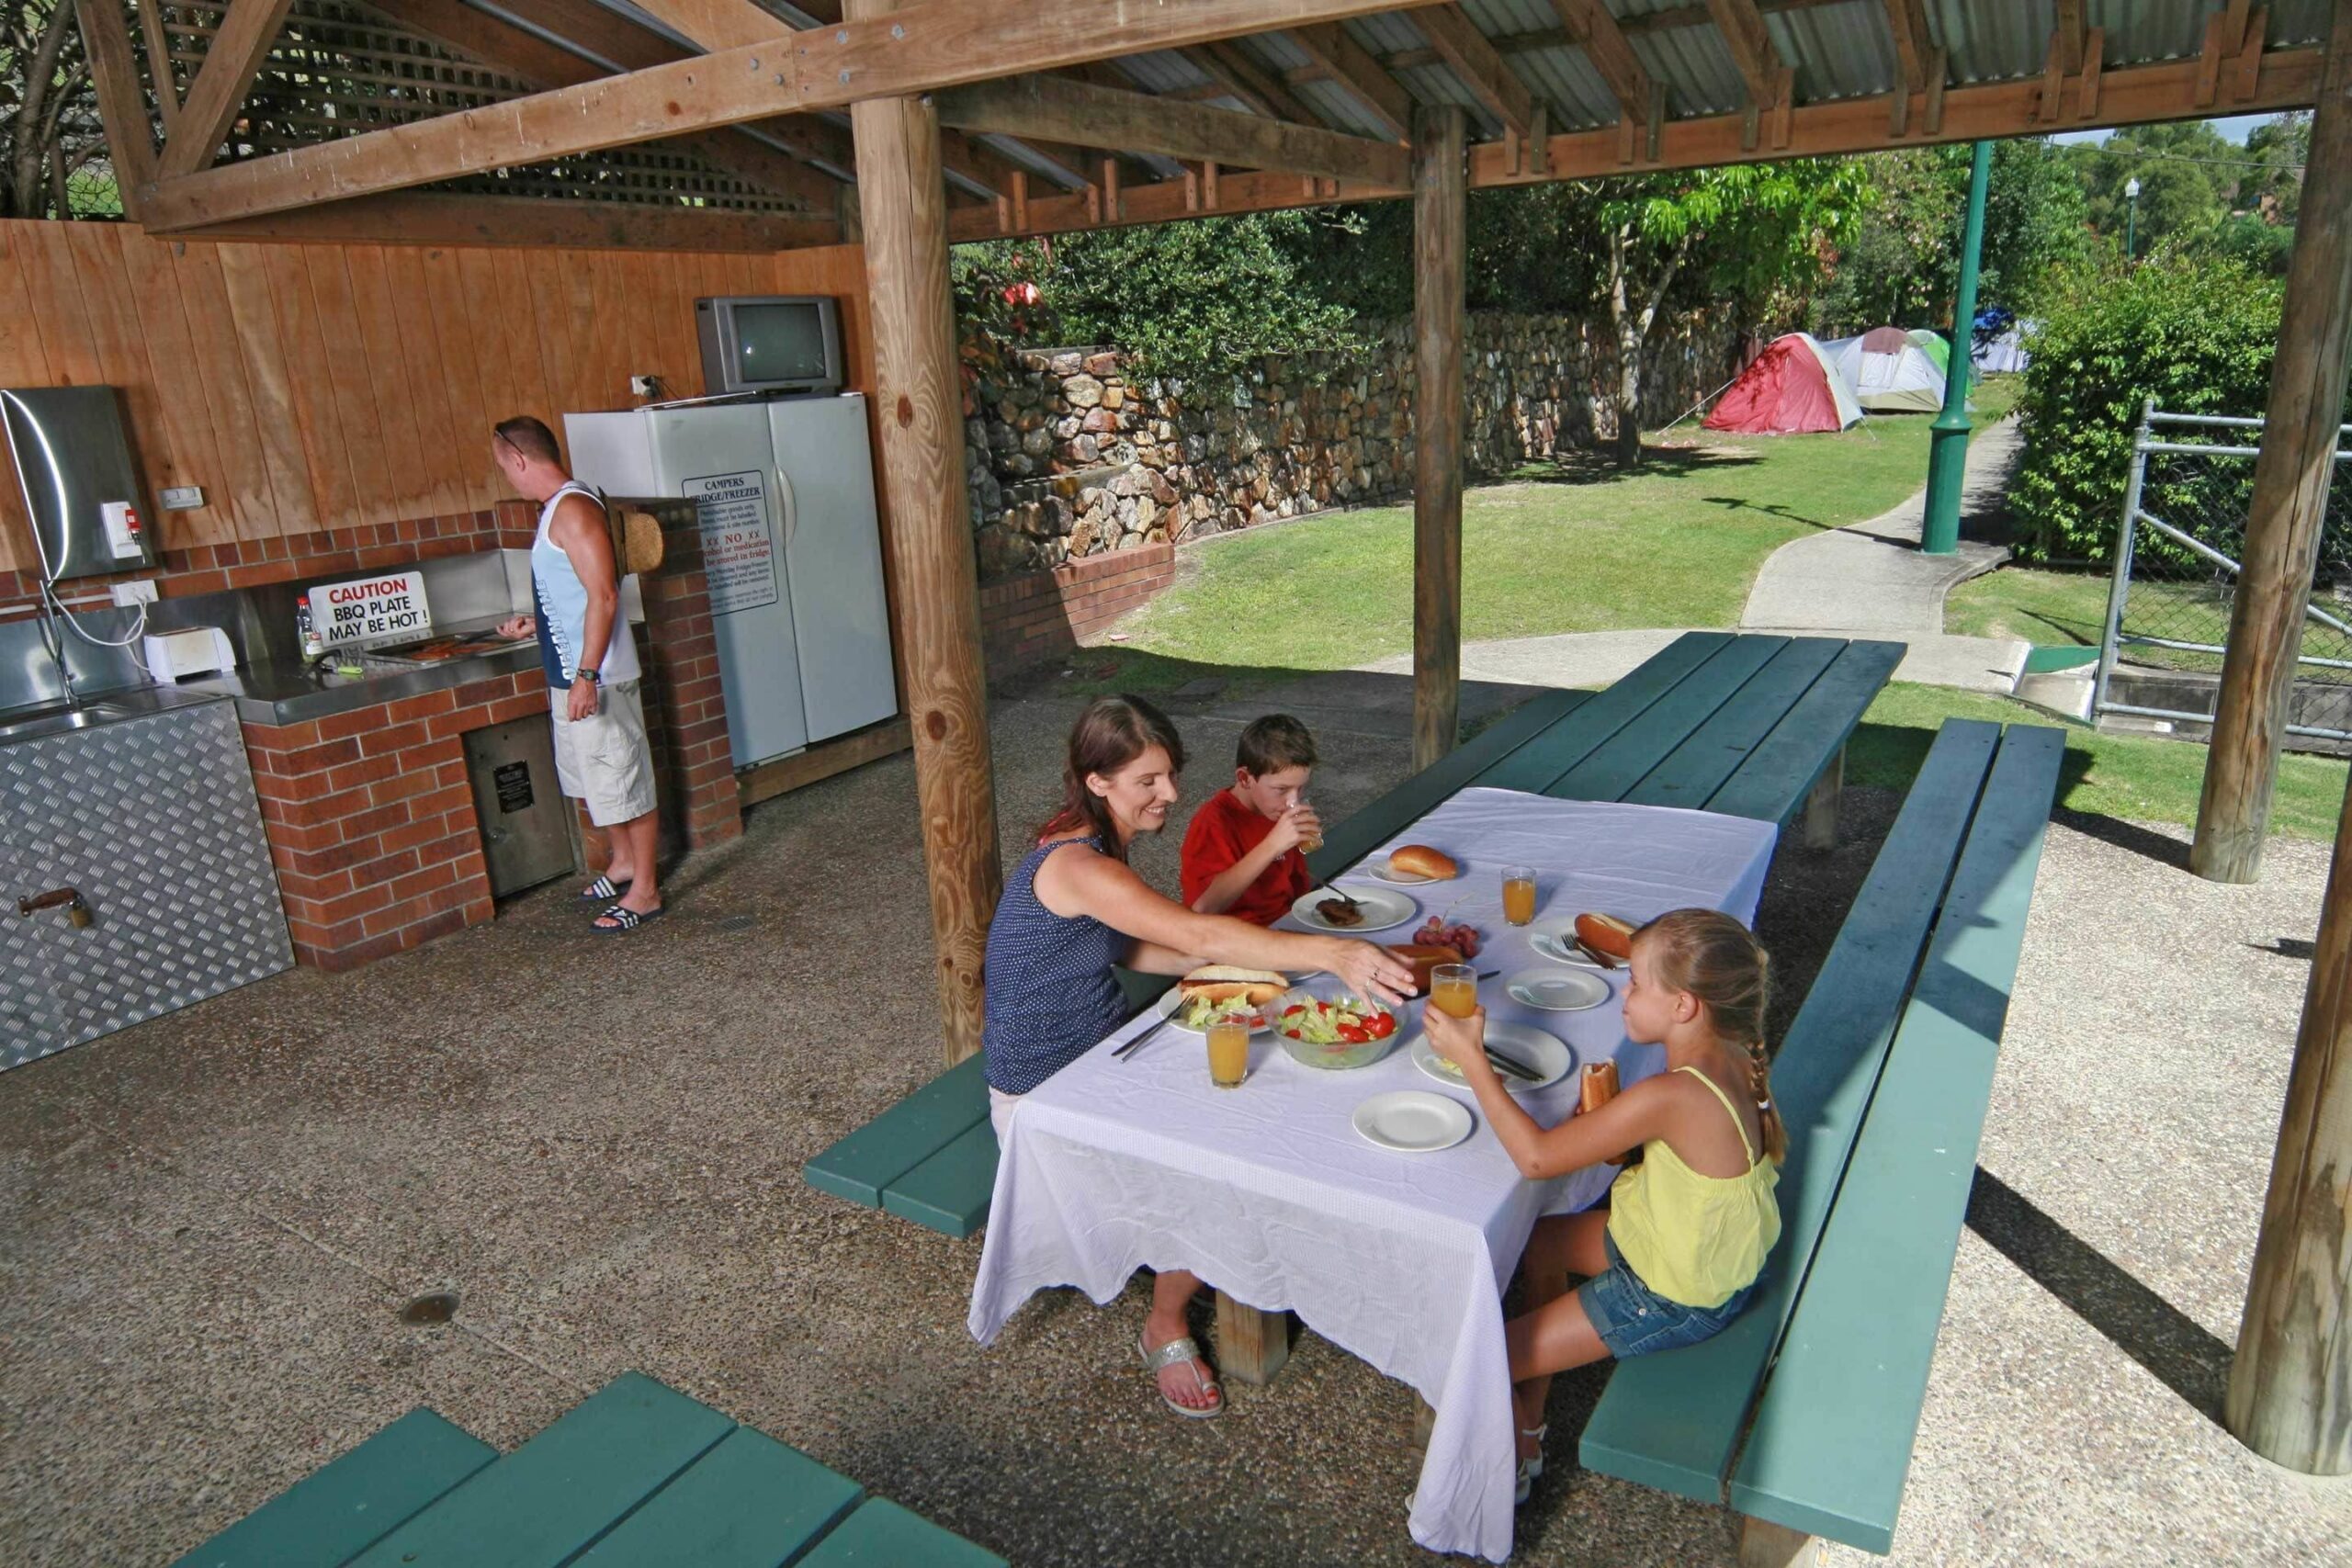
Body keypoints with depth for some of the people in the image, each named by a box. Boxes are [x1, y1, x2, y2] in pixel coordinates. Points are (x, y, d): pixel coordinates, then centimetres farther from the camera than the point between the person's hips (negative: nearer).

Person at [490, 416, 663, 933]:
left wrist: (586, 675, -26)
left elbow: (603, 595, -24)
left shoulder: (573, 509, -17)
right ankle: (625, 861, 37)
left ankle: (644, 890, 8)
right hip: (571, 677, 10)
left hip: (596, 679, -10)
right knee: (589, 779, 20)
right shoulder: (556, 509, 14)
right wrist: (536, 625, 29)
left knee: (623, 780, -1)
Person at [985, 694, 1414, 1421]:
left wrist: (1218, 959, -8)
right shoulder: (1074, 864, -30)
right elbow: (1193, 932, -41)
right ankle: (1166, 1329, 8)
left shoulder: (1101, 844, 1)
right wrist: (1330, 953, -48)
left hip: (1104, 1056, 9)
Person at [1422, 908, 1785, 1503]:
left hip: (1672, 1298, -9)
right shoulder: (1730, 1058, -9)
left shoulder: (1672, 1096, -36)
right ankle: (1528, 1432, 36)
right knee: (1538, 1240, 26)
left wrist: (1470, 1057, -25)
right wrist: (1606, 1118, -13)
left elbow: (1536, 1156, -30)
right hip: (1699, 1247, 9)